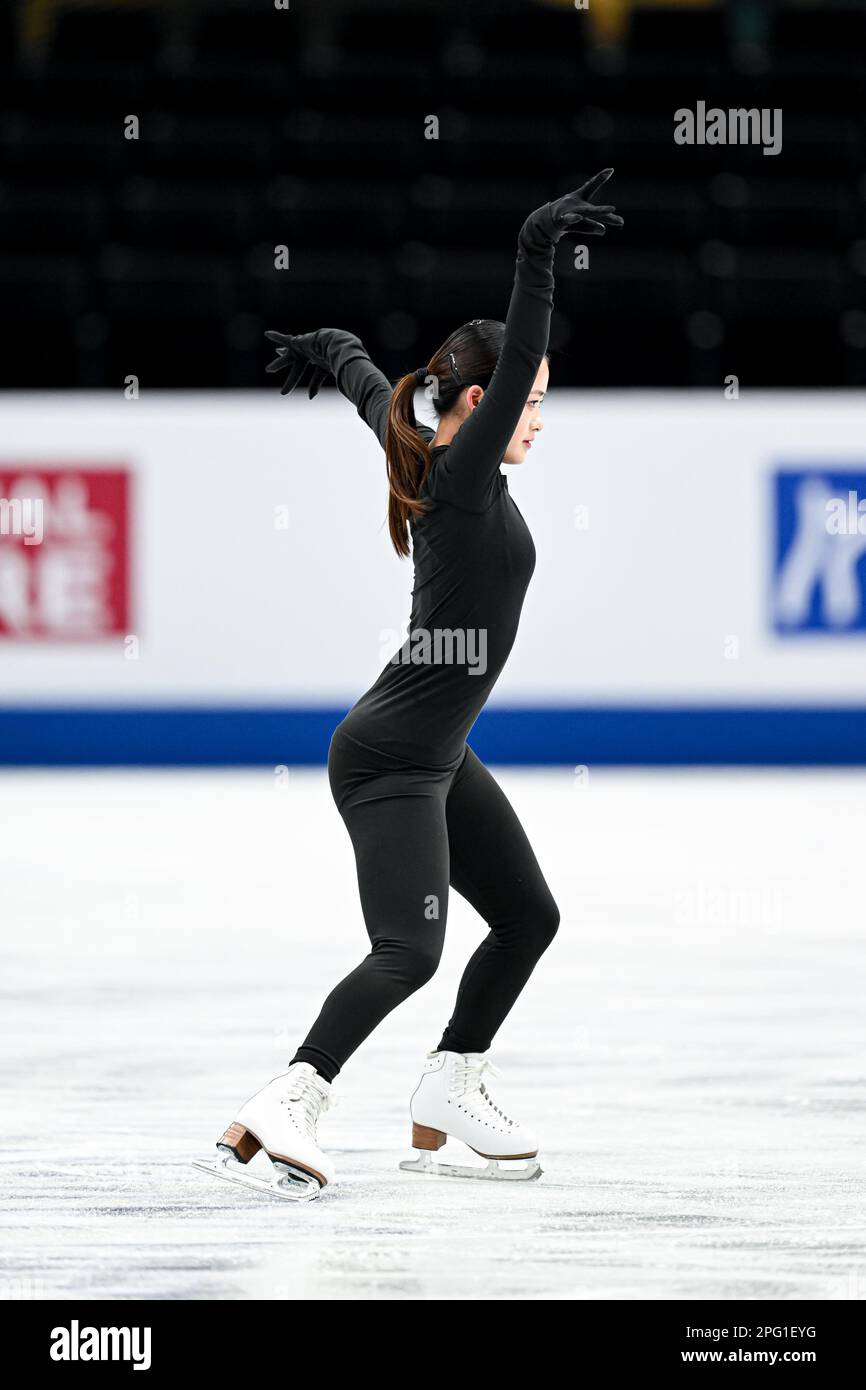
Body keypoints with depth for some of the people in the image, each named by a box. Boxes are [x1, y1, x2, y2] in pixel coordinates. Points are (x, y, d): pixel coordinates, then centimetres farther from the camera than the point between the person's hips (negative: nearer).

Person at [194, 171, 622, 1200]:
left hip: (437, 755, 10)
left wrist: (318, 352, 44)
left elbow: (363, 373, 24)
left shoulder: (421, 456, 5)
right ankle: (286, 1107, -35)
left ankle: (449, 1094, 28)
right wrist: (536, 255, -43)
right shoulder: (463, 474, -18)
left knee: (527, 917, 18)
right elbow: (516, 359, -34)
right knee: (410, 951, -23)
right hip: (391, 758, -10)